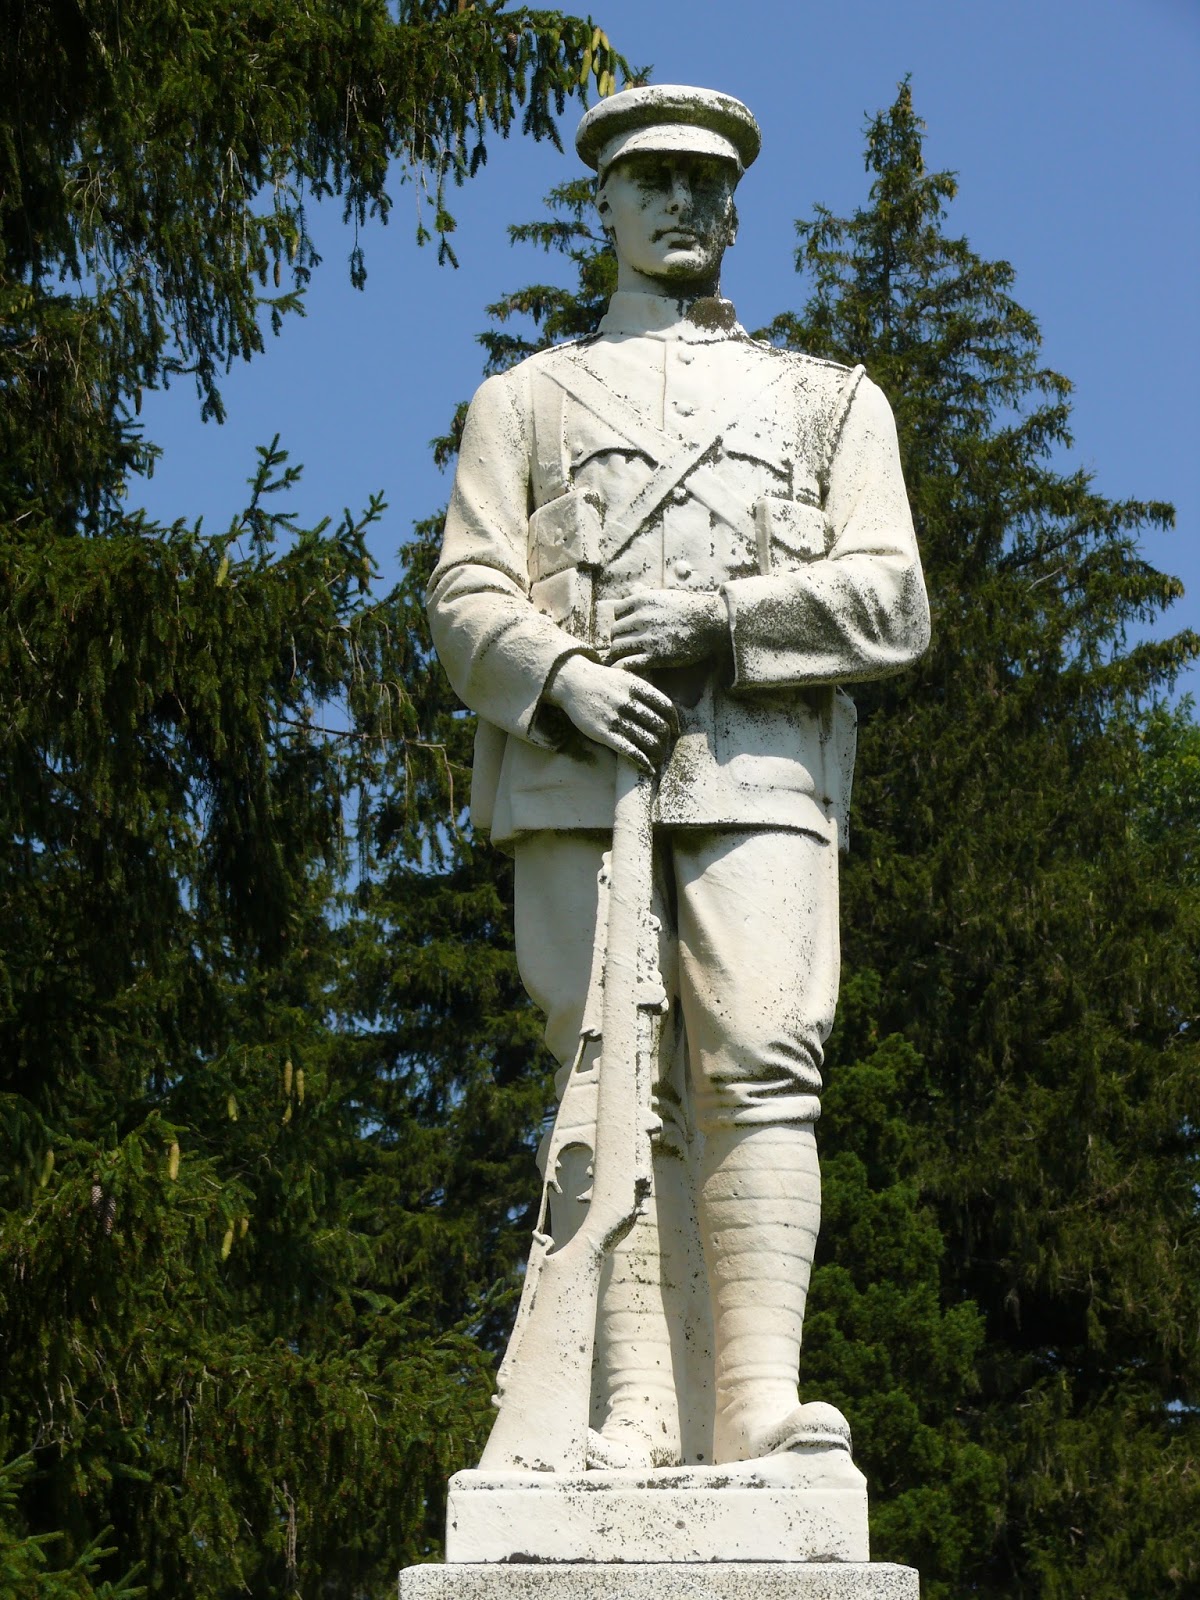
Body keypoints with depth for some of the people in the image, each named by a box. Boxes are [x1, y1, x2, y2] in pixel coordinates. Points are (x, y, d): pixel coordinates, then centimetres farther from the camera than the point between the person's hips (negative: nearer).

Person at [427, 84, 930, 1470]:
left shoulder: (830, 401, 25)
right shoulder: (523, 402, 25)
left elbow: (889, 602, 10)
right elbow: (465, 601, 11)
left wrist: (719, 611, -7)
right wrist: (560, 673, -11)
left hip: (758, 769, 0)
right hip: (577, 779, 1)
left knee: (760, 1069, -17)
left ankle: (762, 1402, -22)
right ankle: (638, 1420, -9)